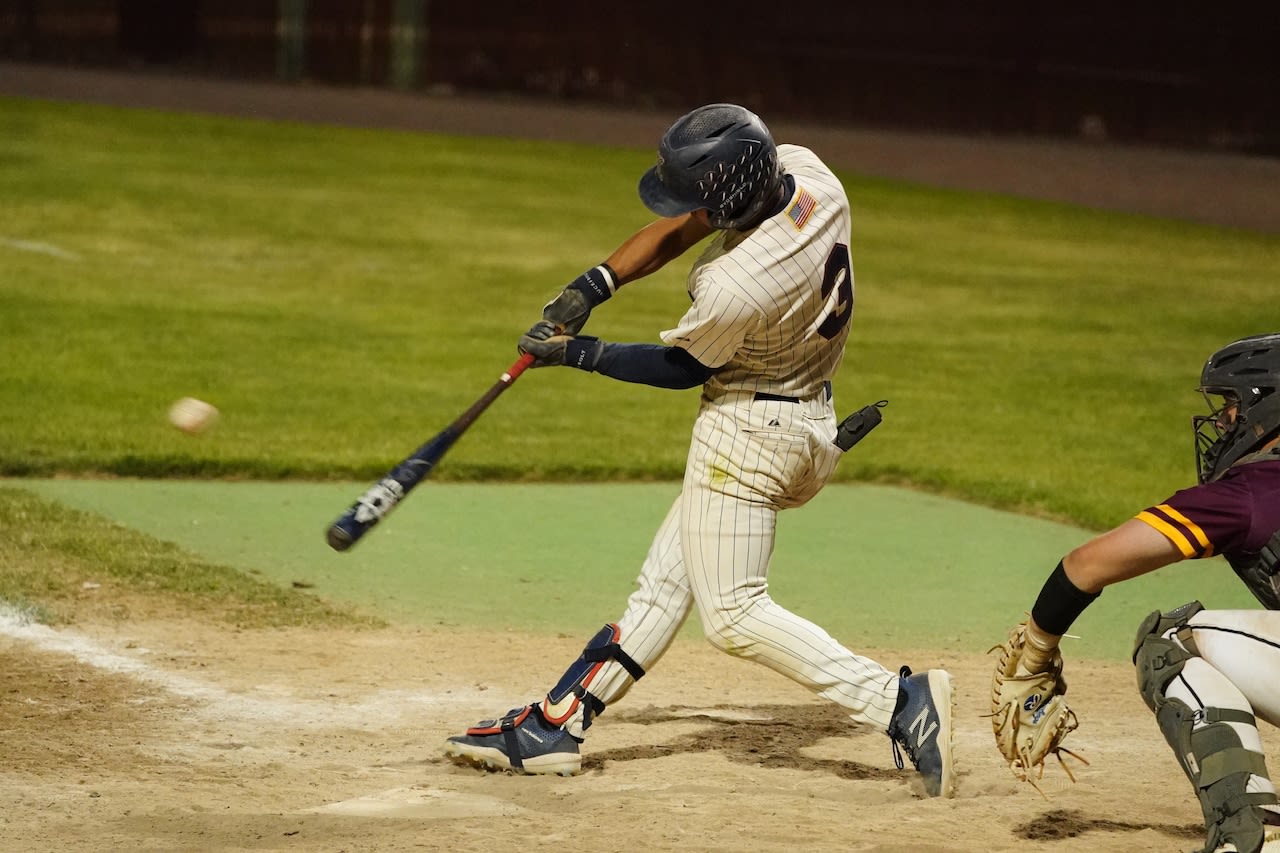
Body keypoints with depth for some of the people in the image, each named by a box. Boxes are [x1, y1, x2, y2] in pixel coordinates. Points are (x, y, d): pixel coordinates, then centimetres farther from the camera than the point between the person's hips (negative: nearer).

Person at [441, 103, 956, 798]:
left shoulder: (731, 285, -33)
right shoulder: (803, 171, -12)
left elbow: (683, 368, -13)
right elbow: (679, 230, 1)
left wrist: (578, 354, -4)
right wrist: (593, 285, -4)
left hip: (748, 430, -10)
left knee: (733, 614, -2)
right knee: (667, 578, 13)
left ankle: (900, 701, -9)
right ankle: (554, 725, 20)